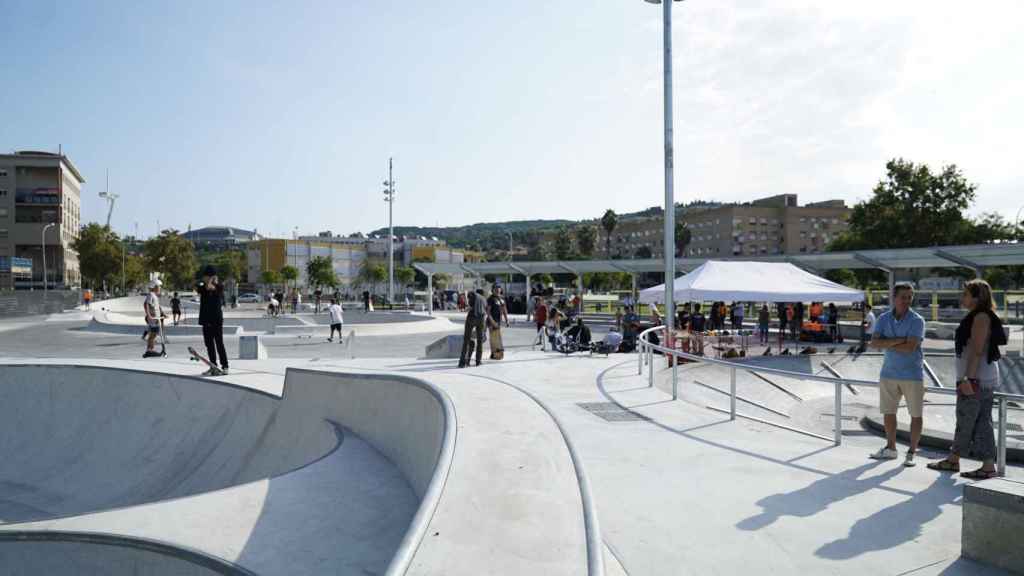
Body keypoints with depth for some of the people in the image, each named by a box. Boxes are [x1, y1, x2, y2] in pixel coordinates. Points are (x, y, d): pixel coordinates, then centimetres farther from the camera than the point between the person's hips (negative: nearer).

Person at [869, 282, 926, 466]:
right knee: (888, 412, 12)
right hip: (889, 373, 4)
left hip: (912, 375, -4)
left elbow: (909, 347, -23)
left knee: (916, 414, 2)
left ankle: (912, 452, 13)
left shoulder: (917, 320, -11)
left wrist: (886, 344, -11)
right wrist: (897, 340, -21)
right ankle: (890, 448, 26)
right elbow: (874, 343, -10)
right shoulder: (883, 318, 1)